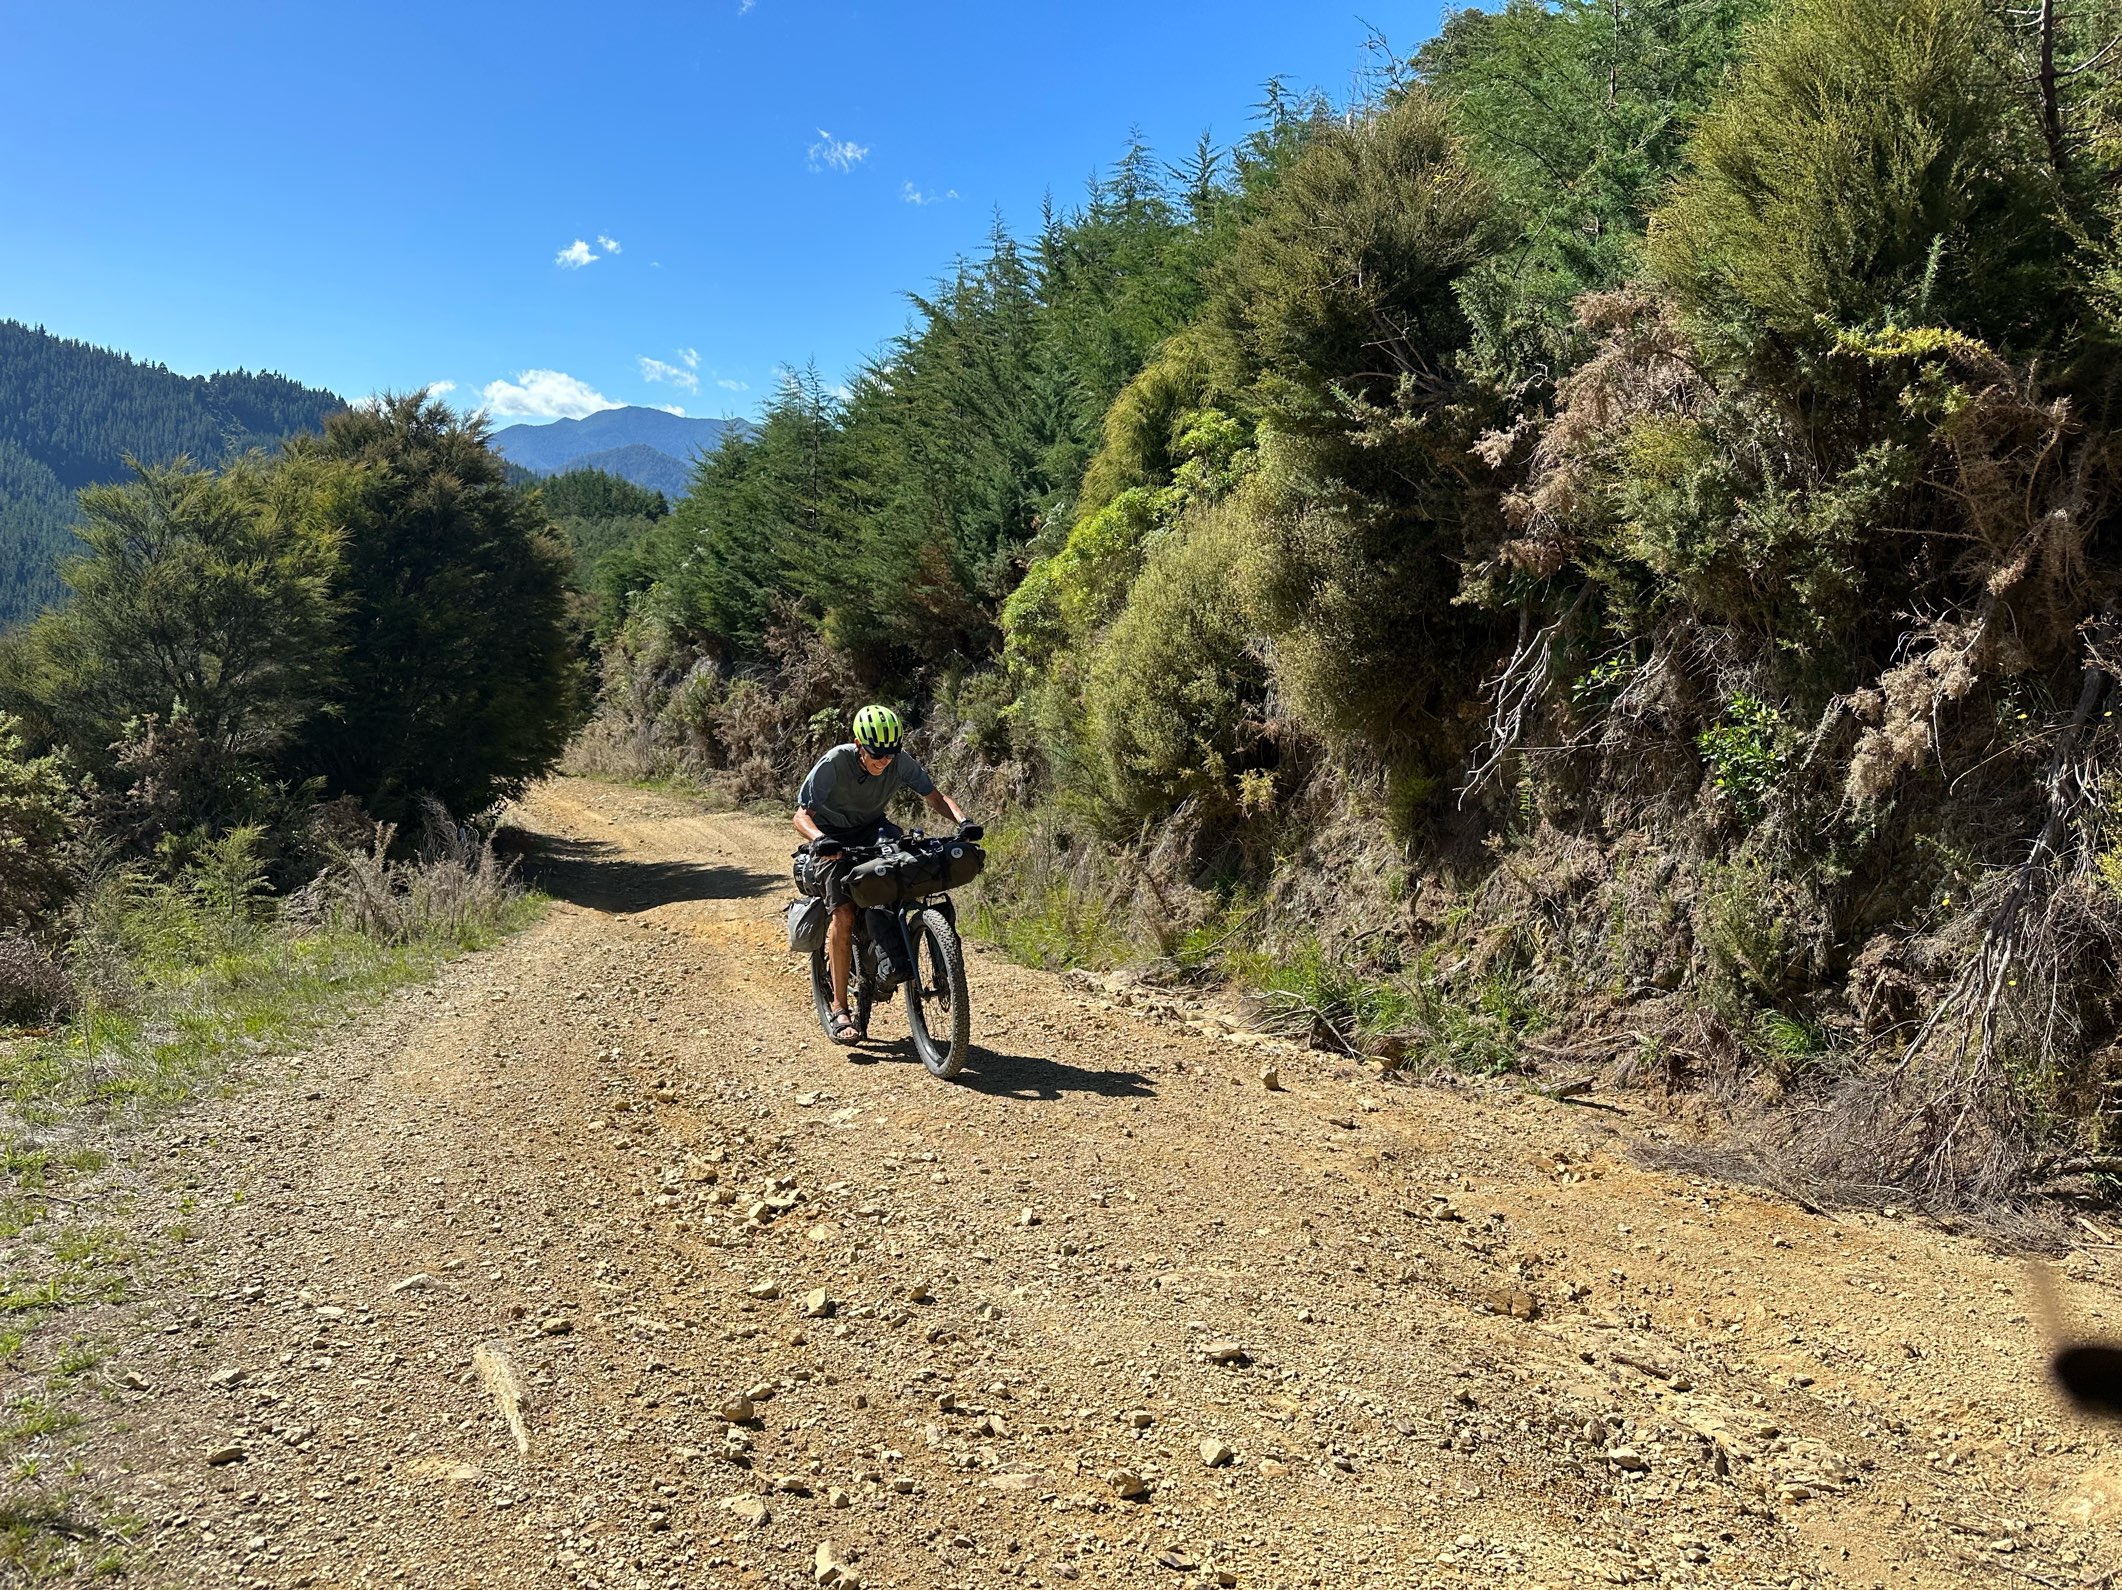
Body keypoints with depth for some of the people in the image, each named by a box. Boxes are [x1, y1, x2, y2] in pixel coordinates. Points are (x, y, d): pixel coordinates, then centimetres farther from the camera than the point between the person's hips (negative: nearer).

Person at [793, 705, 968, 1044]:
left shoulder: (901, 762, -18)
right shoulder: (834, 763, -27)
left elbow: (935, 797, -12)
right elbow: (802, 815, -28)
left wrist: (962, 820, -32)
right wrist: (819, 839, -50)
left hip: (872, 828, 4)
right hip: (835, 836, -3)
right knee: (844, 913, -20)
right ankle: (839, 1010, -14)